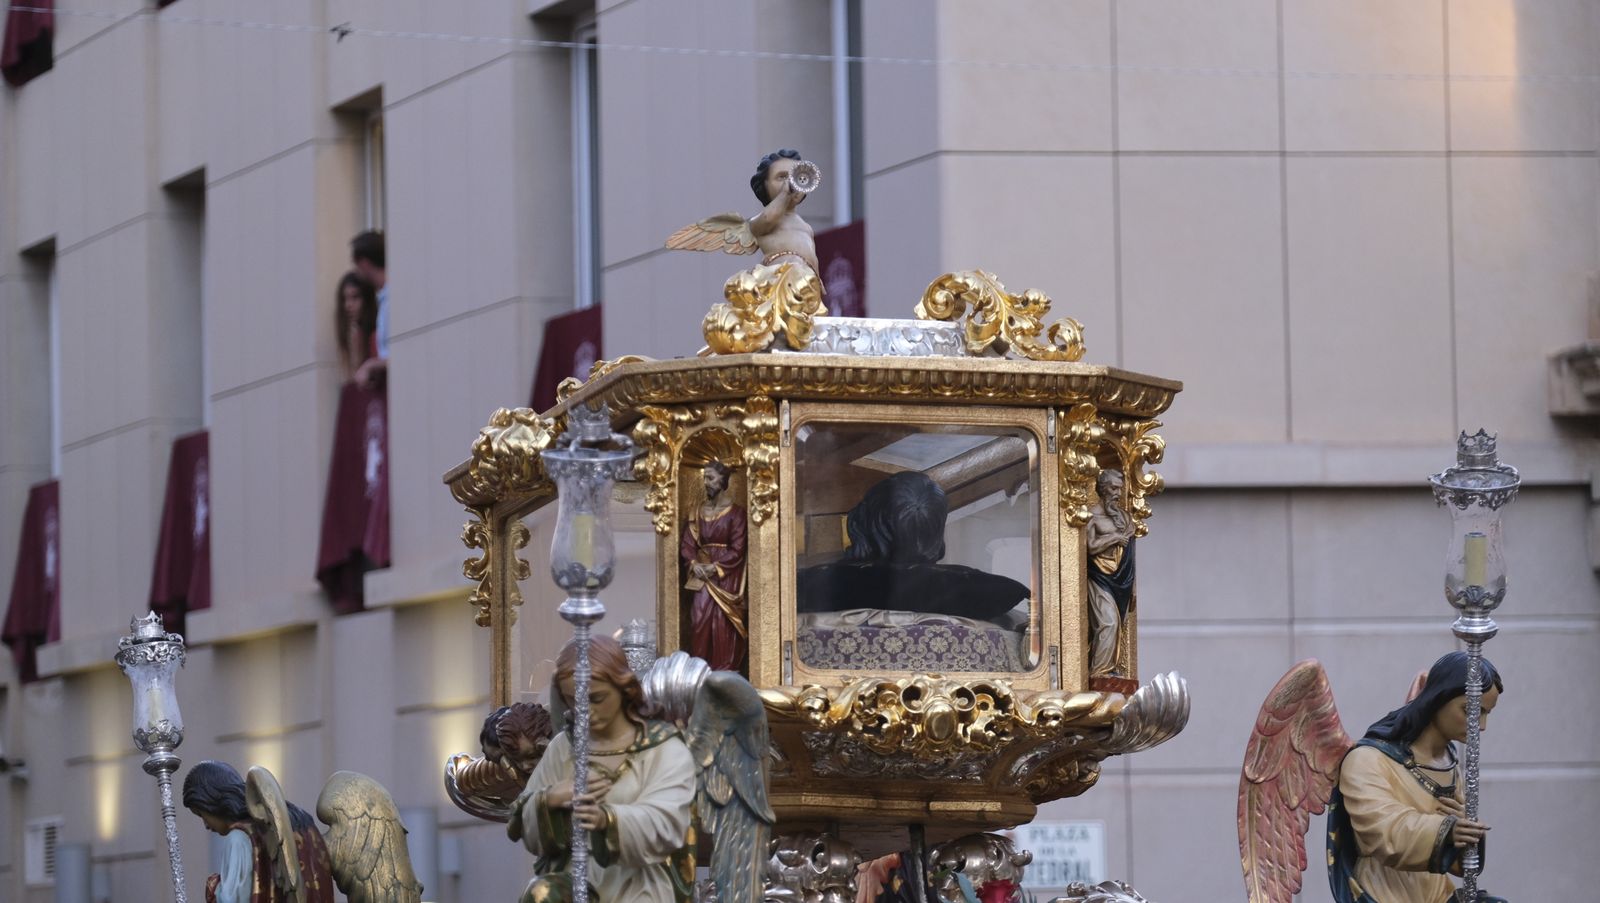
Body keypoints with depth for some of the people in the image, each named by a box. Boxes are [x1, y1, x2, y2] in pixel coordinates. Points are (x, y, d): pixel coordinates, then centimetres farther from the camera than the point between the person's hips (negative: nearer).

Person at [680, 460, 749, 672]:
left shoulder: (735, 513, -4)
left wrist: (715, 567, -16)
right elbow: (687, 543, 7)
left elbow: (737, 550, -9)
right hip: (701, 574, 4)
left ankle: (724, 670, -5)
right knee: (699, 621, -4)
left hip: (726, 577, -4)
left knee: (722, 623, -8)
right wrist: (694, 564, -11)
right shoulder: (699, 512, 12)